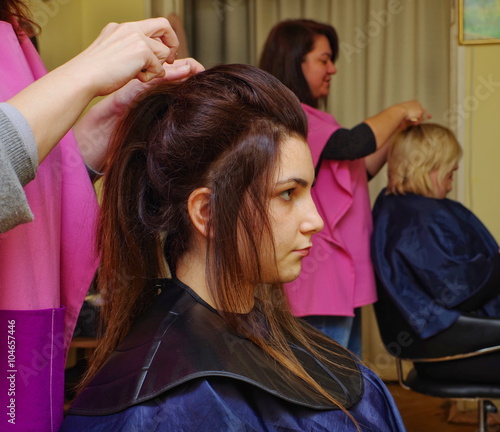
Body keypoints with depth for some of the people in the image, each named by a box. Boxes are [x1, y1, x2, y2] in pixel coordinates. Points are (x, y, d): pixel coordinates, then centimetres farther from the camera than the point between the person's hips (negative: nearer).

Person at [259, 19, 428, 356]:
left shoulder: (307, 117, 16)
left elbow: (359, 170, 22)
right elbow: (353, 144, -28)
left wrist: (398, 130, 10)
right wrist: (397, 112, -10)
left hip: (344, 276, 11)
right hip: (322, 279, -11)